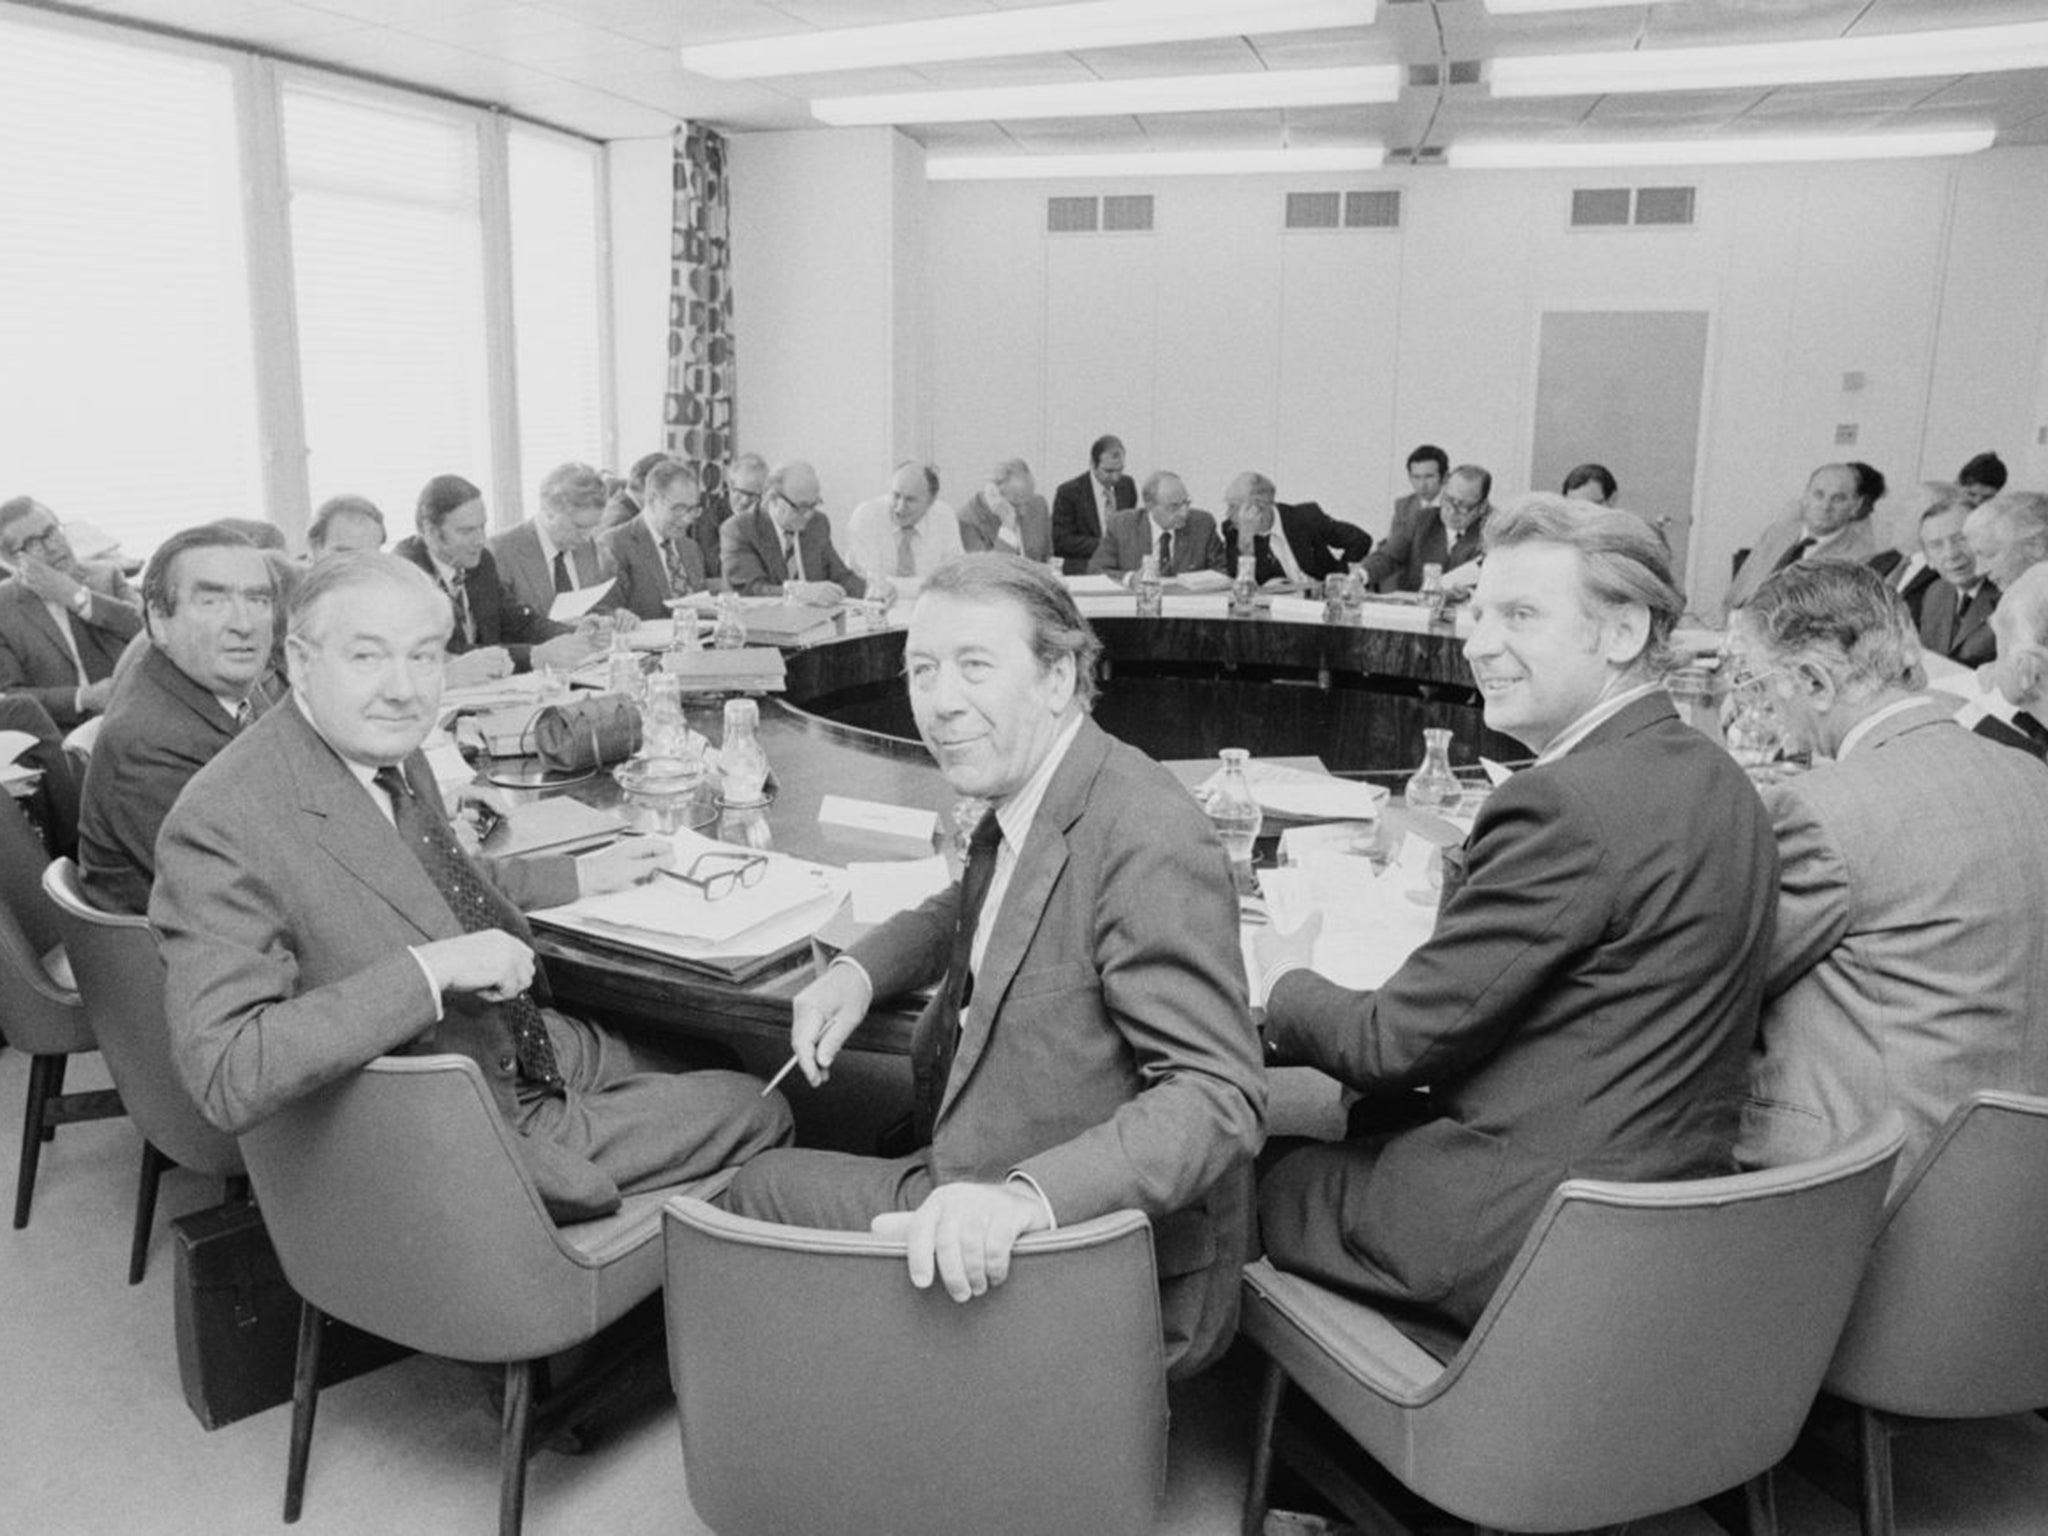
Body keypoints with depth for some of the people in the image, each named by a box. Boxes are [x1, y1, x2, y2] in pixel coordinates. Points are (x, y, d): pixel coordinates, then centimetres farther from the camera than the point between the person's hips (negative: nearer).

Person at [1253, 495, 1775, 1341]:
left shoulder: (1566, 803, -25)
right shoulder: (1713, 775, 5)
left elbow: (1399, 1040, -17)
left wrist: (1285, 985, 0)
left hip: (1530, 1234, -9)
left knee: (1256, 1185, 9)